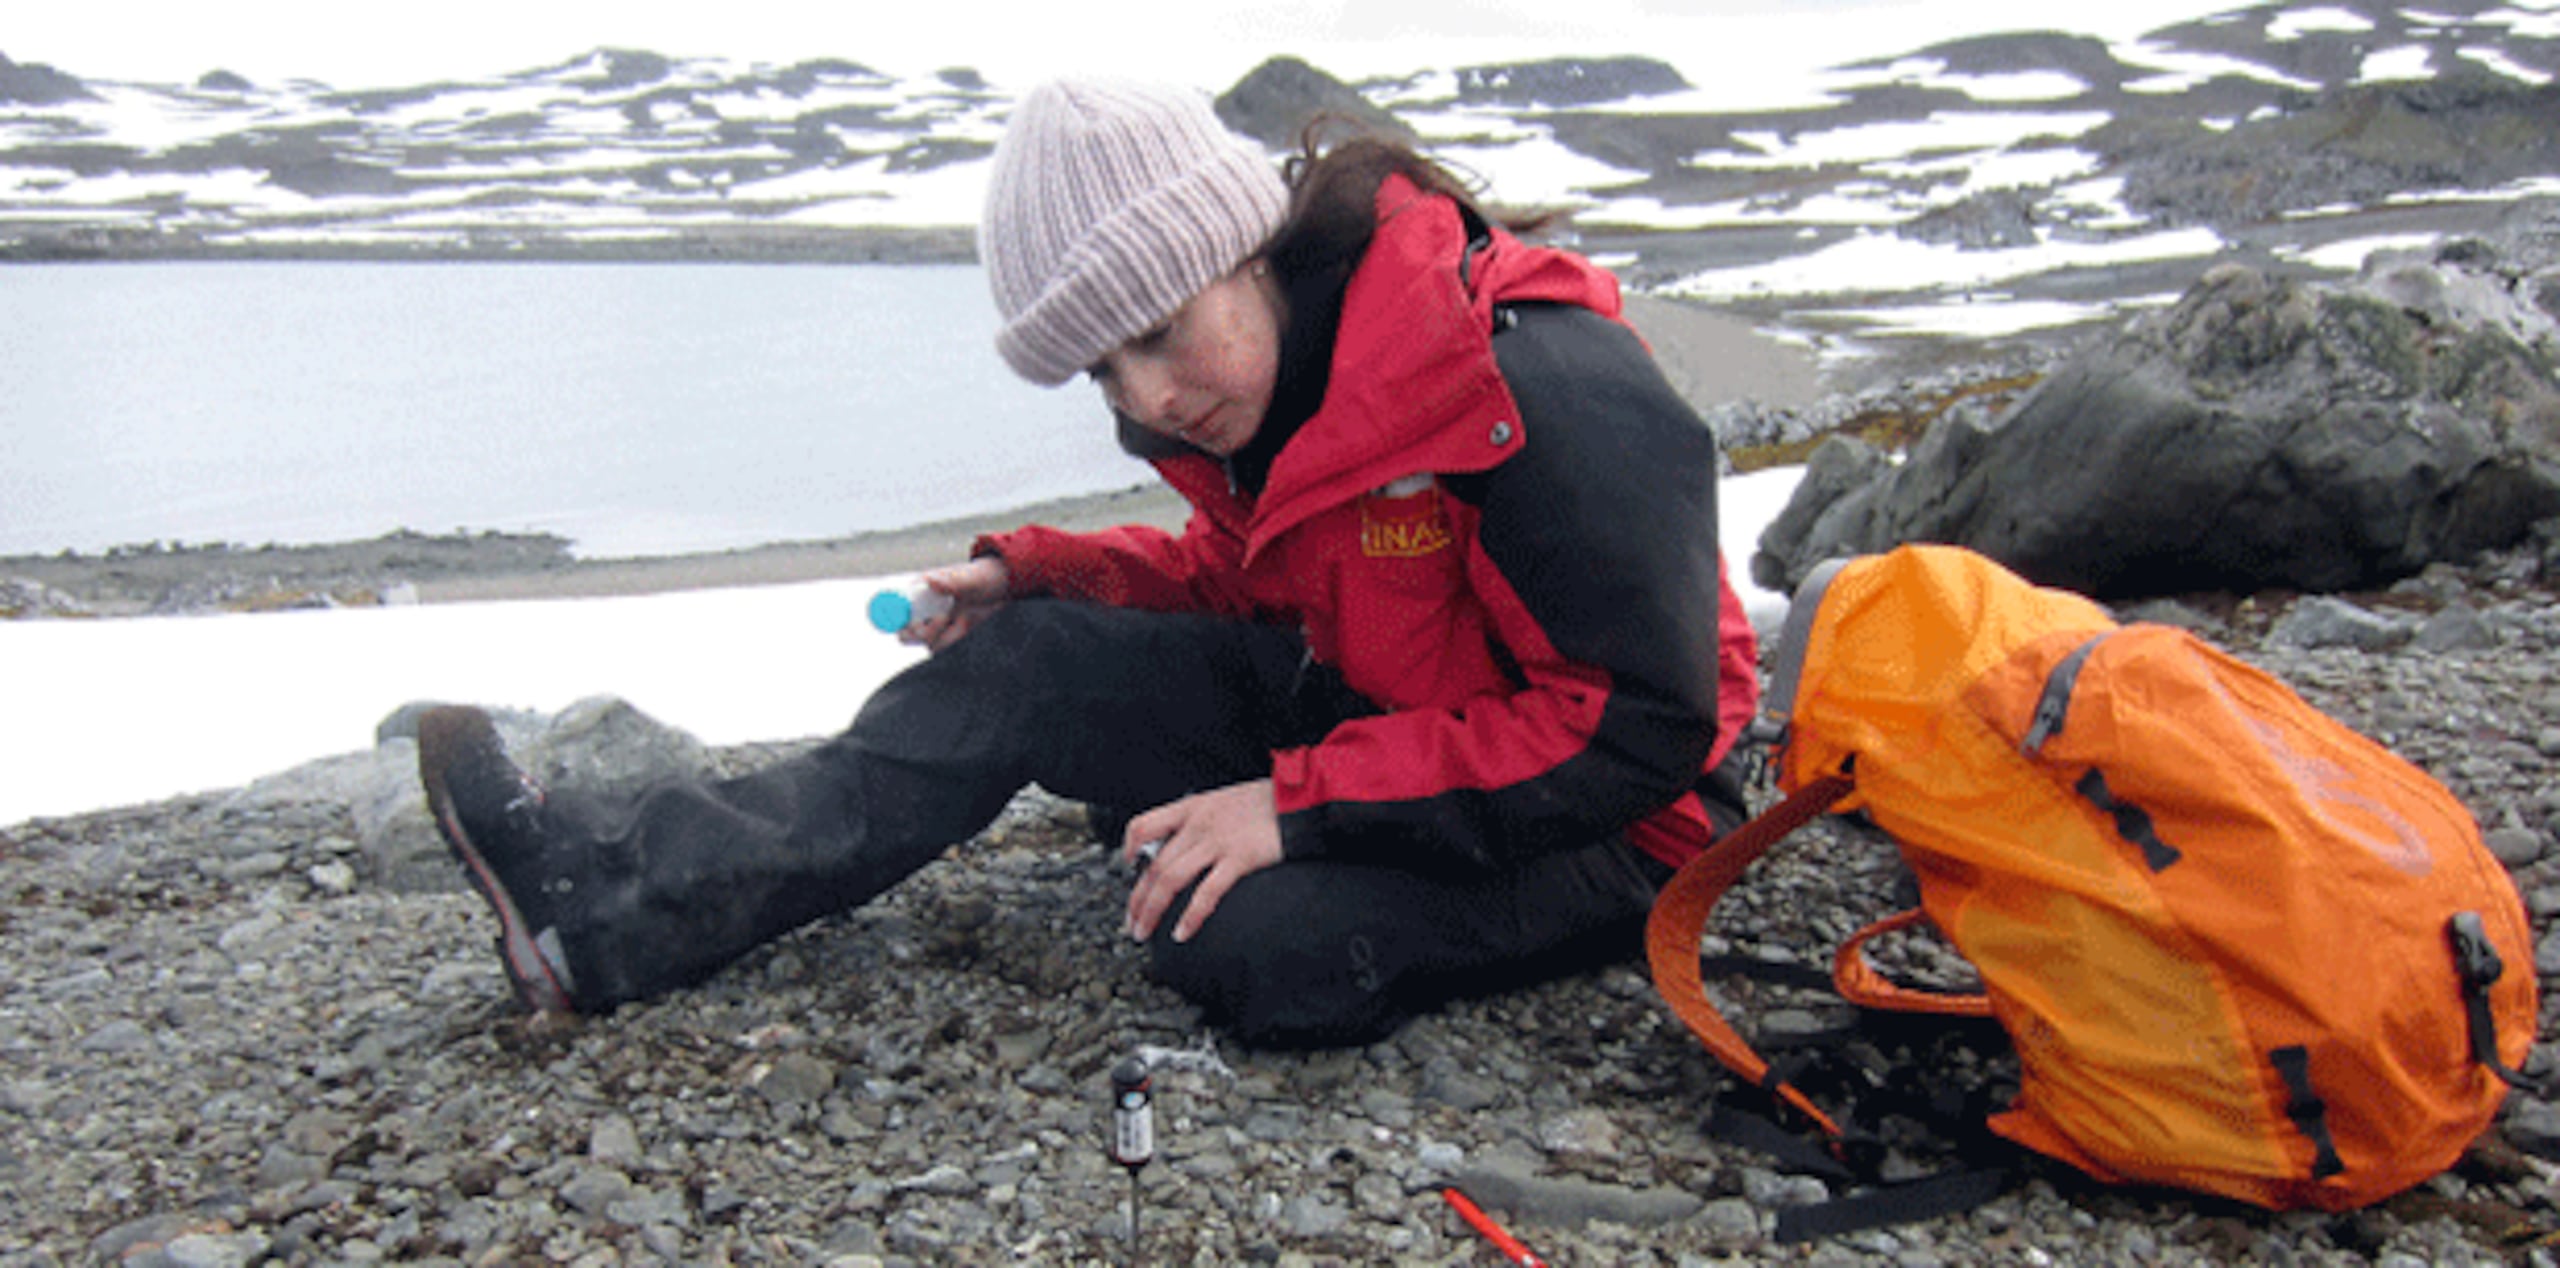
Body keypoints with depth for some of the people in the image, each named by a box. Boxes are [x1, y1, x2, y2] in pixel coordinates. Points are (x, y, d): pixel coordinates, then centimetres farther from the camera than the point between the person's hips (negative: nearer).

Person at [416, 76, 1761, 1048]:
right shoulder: (1265, 375, -2)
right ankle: (627, 896, -9)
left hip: (1601, 823, -6)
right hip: (1367, 714, 6)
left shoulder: (1545, 390, -28)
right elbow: (1245, 578, 14)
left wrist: (1298, 803, -30)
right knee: (1033, 660, -8)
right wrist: (1036, 573, -4)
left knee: (1259, 943, -35)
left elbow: (1641, 728, -28)